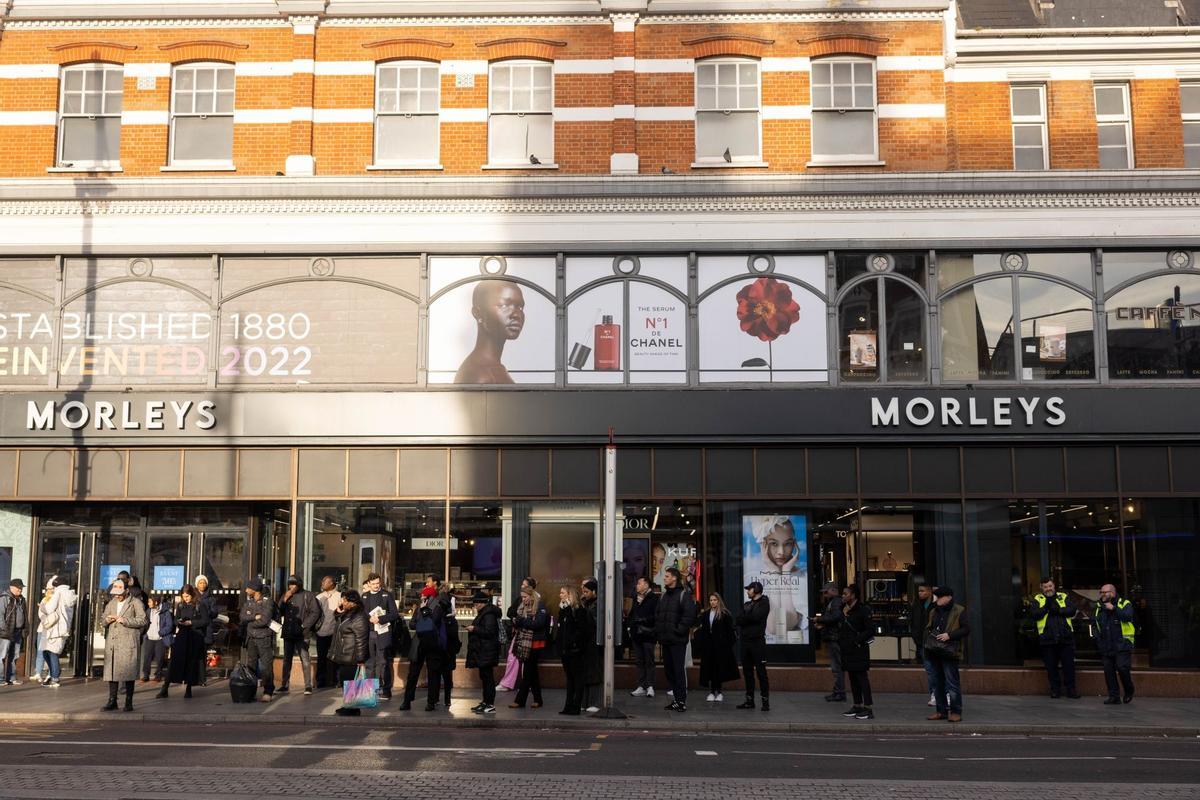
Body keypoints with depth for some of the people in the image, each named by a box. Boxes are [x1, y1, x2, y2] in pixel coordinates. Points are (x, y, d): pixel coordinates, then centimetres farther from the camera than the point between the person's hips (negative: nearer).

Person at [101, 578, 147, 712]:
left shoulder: (135, 603, 1)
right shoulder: (111, 603, 21)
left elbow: (142, 620, -8)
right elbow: (103, 618, 25)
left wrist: (124, 620, -15)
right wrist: (107, 620, 2)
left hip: (128, 642, -6)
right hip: (112, 642, 6)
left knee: (128, 671, -6)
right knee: (111, 671, 4)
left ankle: (129, 702, 0)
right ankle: (112, 701, 11)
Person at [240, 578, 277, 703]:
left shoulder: (268, 602, -6)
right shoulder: (247, 602, 12)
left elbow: (265, 620, -16)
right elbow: (243, 617, -2)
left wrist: (250, 622, -5)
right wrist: (256, 617, -13)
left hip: (265, 639, -6)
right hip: (251, 639, 6)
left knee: (266, 666, -6)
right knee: (250, 665, 7)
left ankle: (268, 692, -2)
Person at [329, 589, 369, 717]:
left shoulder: (359, 618, -20)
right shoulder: (345, 614, 12)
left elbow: (361, 640, -22)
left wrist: (360, 659, -23)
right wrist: (338, 609, 16)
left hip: (350, 658, -10)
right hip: (342, 656, 10)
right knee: (344, 681, 16)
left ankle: (352, 709, 5)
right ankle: (349, 707, 26)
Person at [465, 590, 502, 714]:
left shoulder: (489, 615, -15)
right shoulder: (483, 613, 18)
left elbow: (489, 632, -24)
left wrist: (474, 629, -18)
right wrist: (473, 629, 14)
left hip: (487, 652, -11)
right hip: (482, 652, 11)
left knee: (488, 677, -9)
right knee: (484, 677, 15)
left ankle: (490, 705, -7)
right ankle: (485, 702, 21)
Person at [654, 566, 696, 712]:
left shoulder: (684, 595, -7)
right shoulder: (663, 596, 17)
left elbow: (690, 615, -14)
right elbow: (657, 615, 22)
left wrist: (679, 630, -16)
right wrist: (658, 631, 9)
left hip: (678, 640, -8)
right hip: (665, 640, 8)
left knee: (678, 669, -7)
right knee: (668, 669, 9)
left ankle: (682, 701, -3)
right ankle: (676, 699, 17)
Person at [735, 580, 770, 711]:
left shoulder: (764, 603, -1)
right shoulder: (747, 604, 18)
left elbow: (756, 616, -17)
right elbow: (739, 620, 6)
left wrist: (745, 617, -2)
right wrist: (750, 618, -11)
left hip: (757, 641, -7)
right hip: (745, 641, 7)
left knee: (761, 671, -7)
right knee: (747, 672, 9)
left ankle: (765, 701, -6)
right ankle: (749, 700, 15)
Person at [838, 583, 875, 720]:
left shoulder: (862, 610, -12)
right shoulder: (844, 610, 12)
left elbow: (871, 630, -14)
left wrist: (857, 640, -17)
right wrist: (840, 640, 9)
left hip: (859, 650, -9)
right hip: (848, 650, 9)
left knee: (862, 677, -8)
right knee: (853, 678, 12)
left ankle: (868, 708, -7)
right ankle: (857, 706, 20)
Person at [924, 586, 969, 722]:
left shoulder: (958, 612, -3)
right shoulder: (933, 612, 16)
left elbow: (966, 630, -8)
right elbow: (927, 628, 24)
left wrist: (949, 635, -18)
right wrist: (926, 641, 7)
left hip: (949, 653, -7)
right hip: (934, 652, 7)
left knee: (952, 683, -6)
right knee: (938, 683, 11)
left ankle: (956, 711, -1)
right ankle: (941, 710, 18)